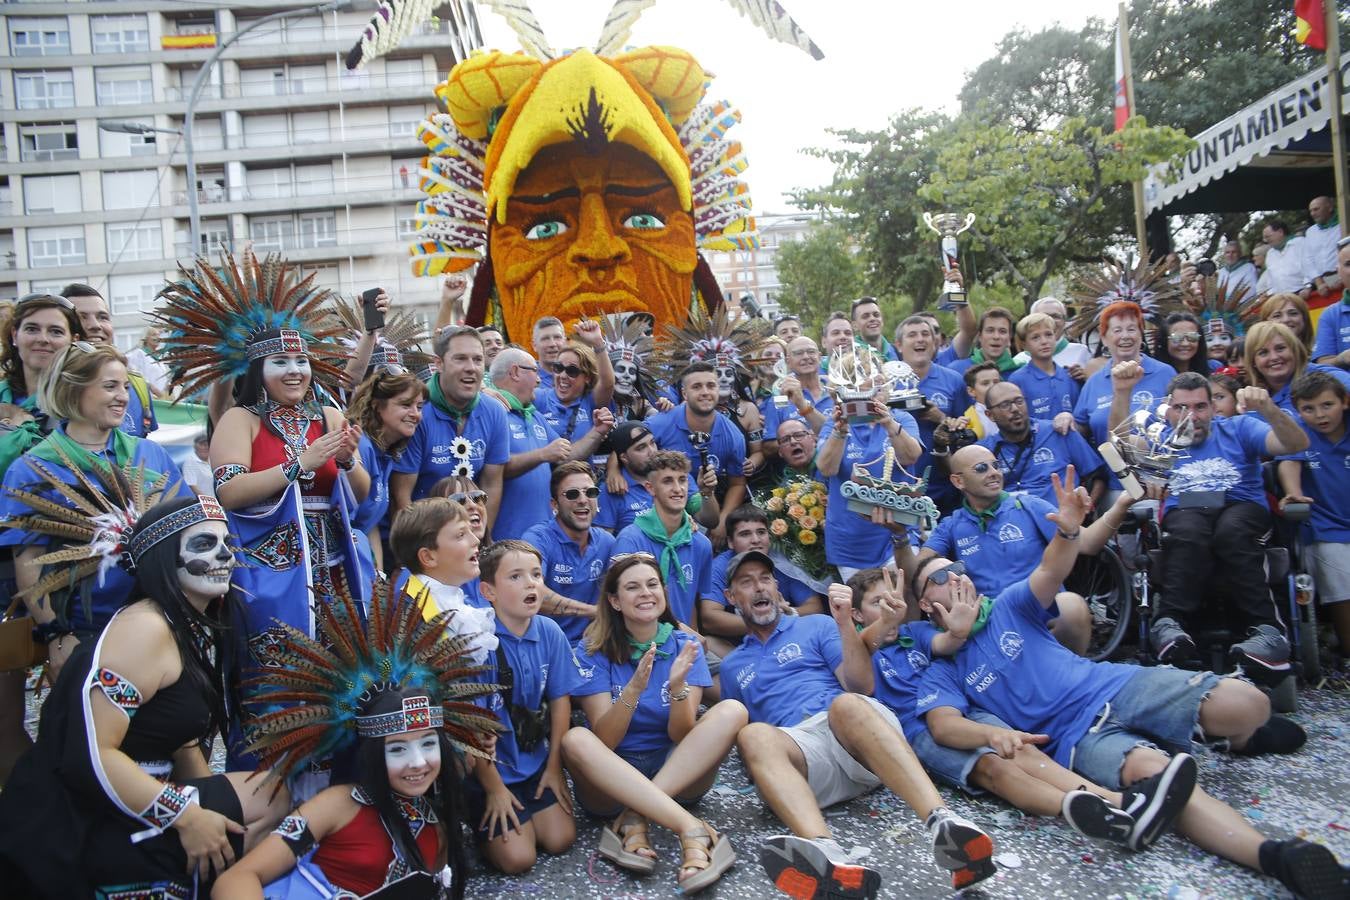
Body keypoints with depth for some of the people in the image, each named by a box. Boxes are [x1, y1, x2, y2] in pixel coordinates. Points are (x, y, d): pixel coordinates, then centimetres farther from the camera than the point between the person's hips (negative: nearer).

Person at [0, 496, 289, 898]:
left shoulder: (198, 627, 9)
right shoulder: (146, 627, -20)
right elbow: (90, 755, -25)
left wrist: (209, 799, 1)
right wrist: (187, 817, -21)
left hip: (134, 801, 9)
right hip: (80, 828, -9)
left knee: (273, 797, 6)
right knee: (274, 805, -7)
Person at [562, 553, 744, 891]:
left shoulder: (684, 646, -1)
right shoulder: (592, 651, -6)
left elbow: (682, 736, -9)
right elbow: (604, 740, -14)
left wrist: (677, 687, -29)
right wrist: (633, 690, -32)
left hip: (680, 772, 2)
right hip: (613, 779, -1)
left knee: (732, 711, -23)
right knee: (575, 739, -33)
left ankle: (633, 821, -27)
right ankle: (693, 830, -38)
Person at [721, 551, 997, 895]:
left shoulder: (815, 626, 22)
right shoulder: (732, 666, 29)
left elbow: (861, 688, 8)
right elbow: (731, 733, 28)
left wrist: (845, 623, -4)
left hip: (858, 739, 0)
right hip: (801, 749, 1)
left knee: (846, 704, -38)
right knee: (754, 735, -36)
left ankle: (942, 823, -58)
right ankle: (828, 856, -63)